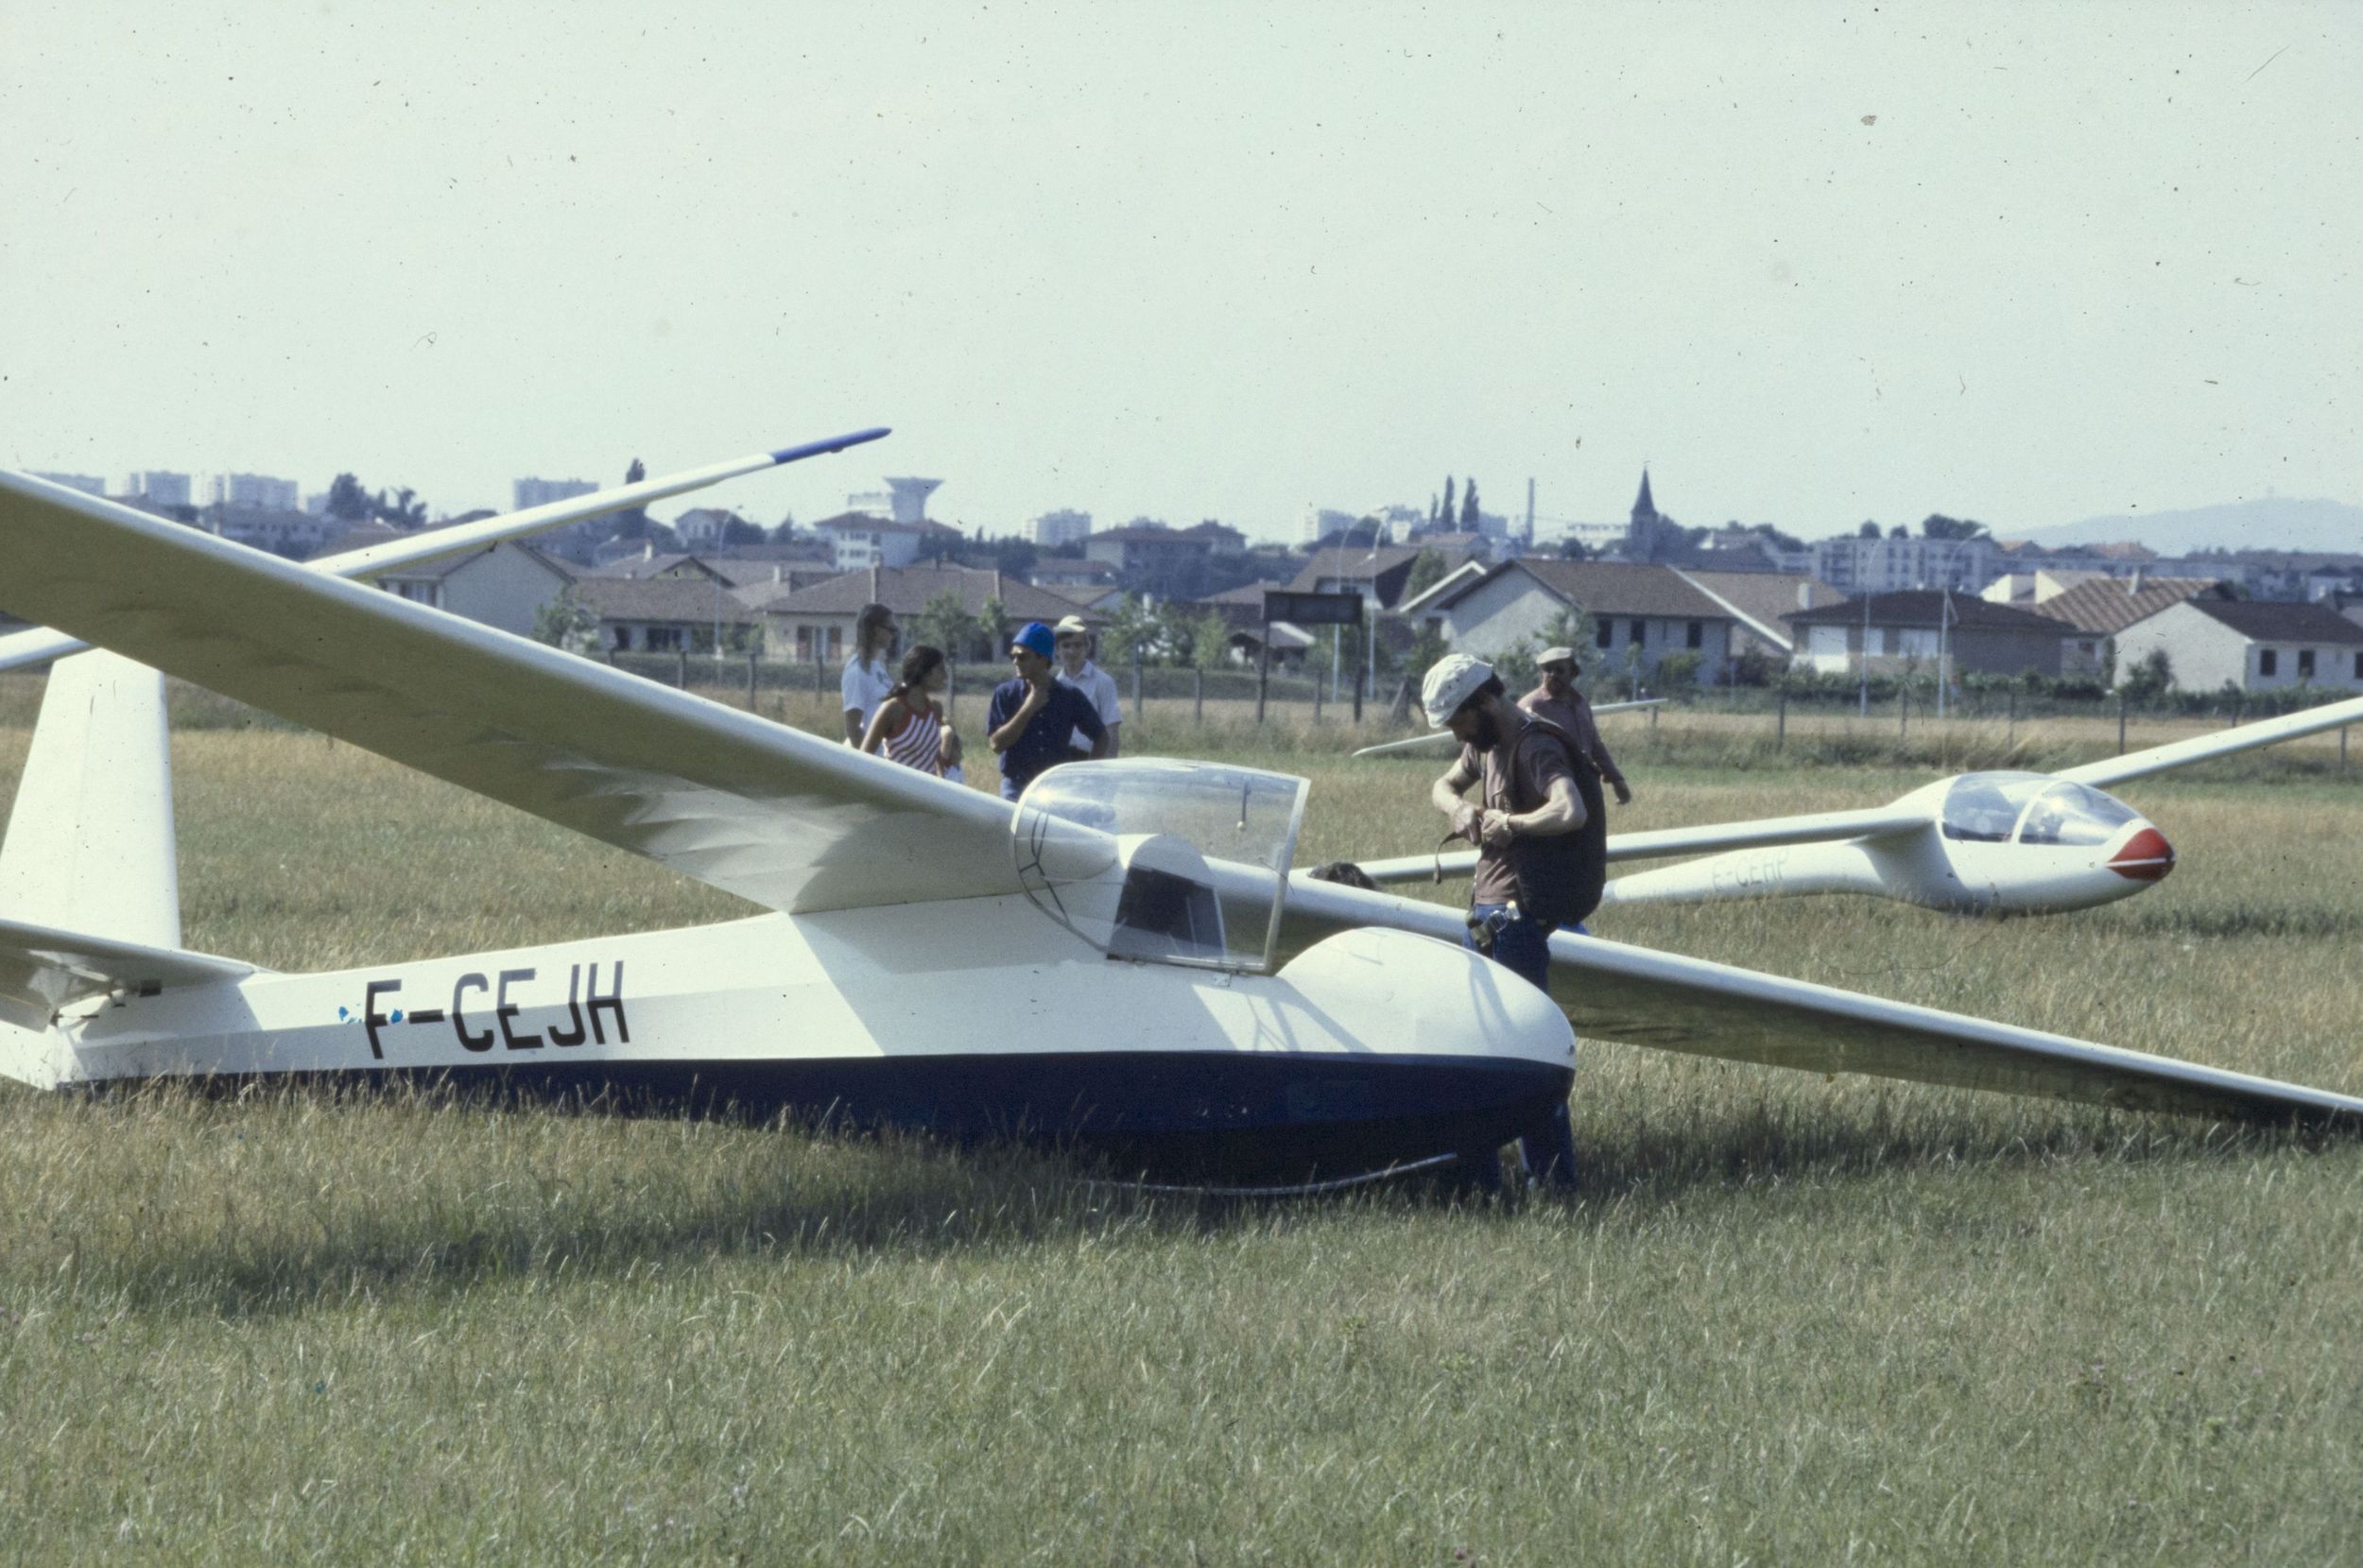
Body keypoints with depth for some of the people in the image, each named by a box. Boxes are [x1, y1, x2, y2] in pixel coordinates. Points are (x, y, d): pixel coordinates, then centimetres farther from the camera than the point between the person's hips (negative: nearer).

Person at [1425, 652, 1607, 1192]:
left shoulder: (1536, 747, -17)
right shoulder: (1485, 745, 13)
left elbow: (1572, 812, -33)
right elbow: (1444, 785, 29)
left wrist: (1508, 824, -21)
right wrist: (1460, 810, 6)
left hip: (1519, 914, -10)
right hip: (1487, 909, 10)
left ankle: (1555, 1178, -8)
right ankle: (1477, 1173, 21)